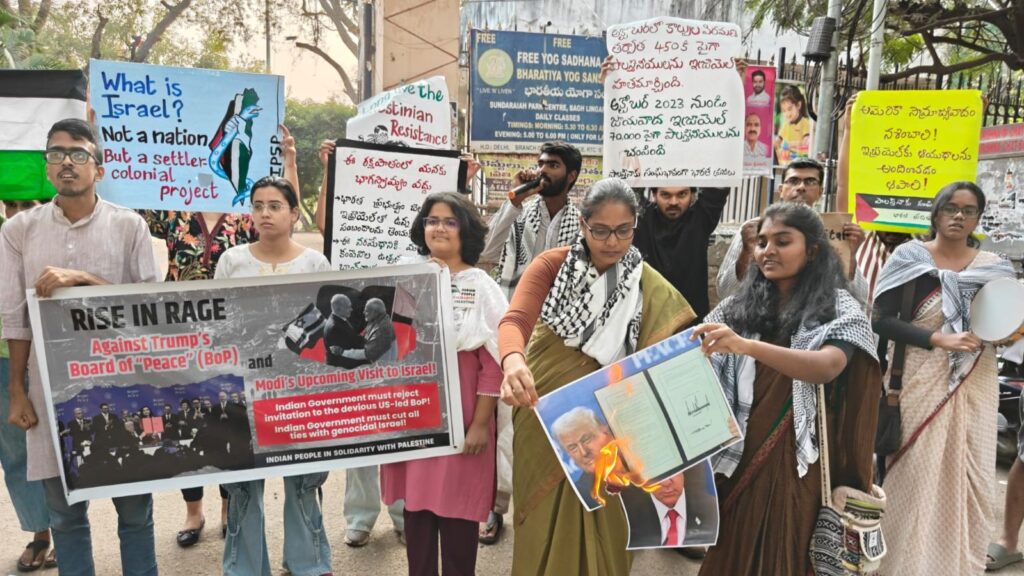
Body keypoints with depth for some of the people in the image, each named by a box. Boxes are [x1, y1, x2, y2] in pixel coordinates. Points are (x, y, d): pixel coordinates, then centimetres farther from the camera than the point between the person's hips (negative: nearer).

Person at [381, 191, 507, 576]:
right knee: (416, 501, 12)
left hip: (460, 413, -3)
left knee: (457, 506, 5)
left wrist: (480, 423, -9)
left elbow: (493, 362, -6)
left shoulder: (481, 288, -4)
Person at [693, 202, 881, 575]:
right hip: (740, 458, 3)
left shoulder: (840, 309, -2)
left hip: (799, 462, -2)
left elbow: (827, 367, -22)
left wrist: (746, 346, -36)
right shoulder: (737, 307, 6)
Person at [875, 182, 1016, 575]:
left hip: (975, 387, 4)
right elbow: (881, 320, -11)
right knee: (916, 476, 1)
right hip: (921, 383, -3)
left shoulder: (994, 267, 7)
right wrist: (939, 339, -19)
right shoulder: (910, 258, -4)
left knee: (969, 478, 8)